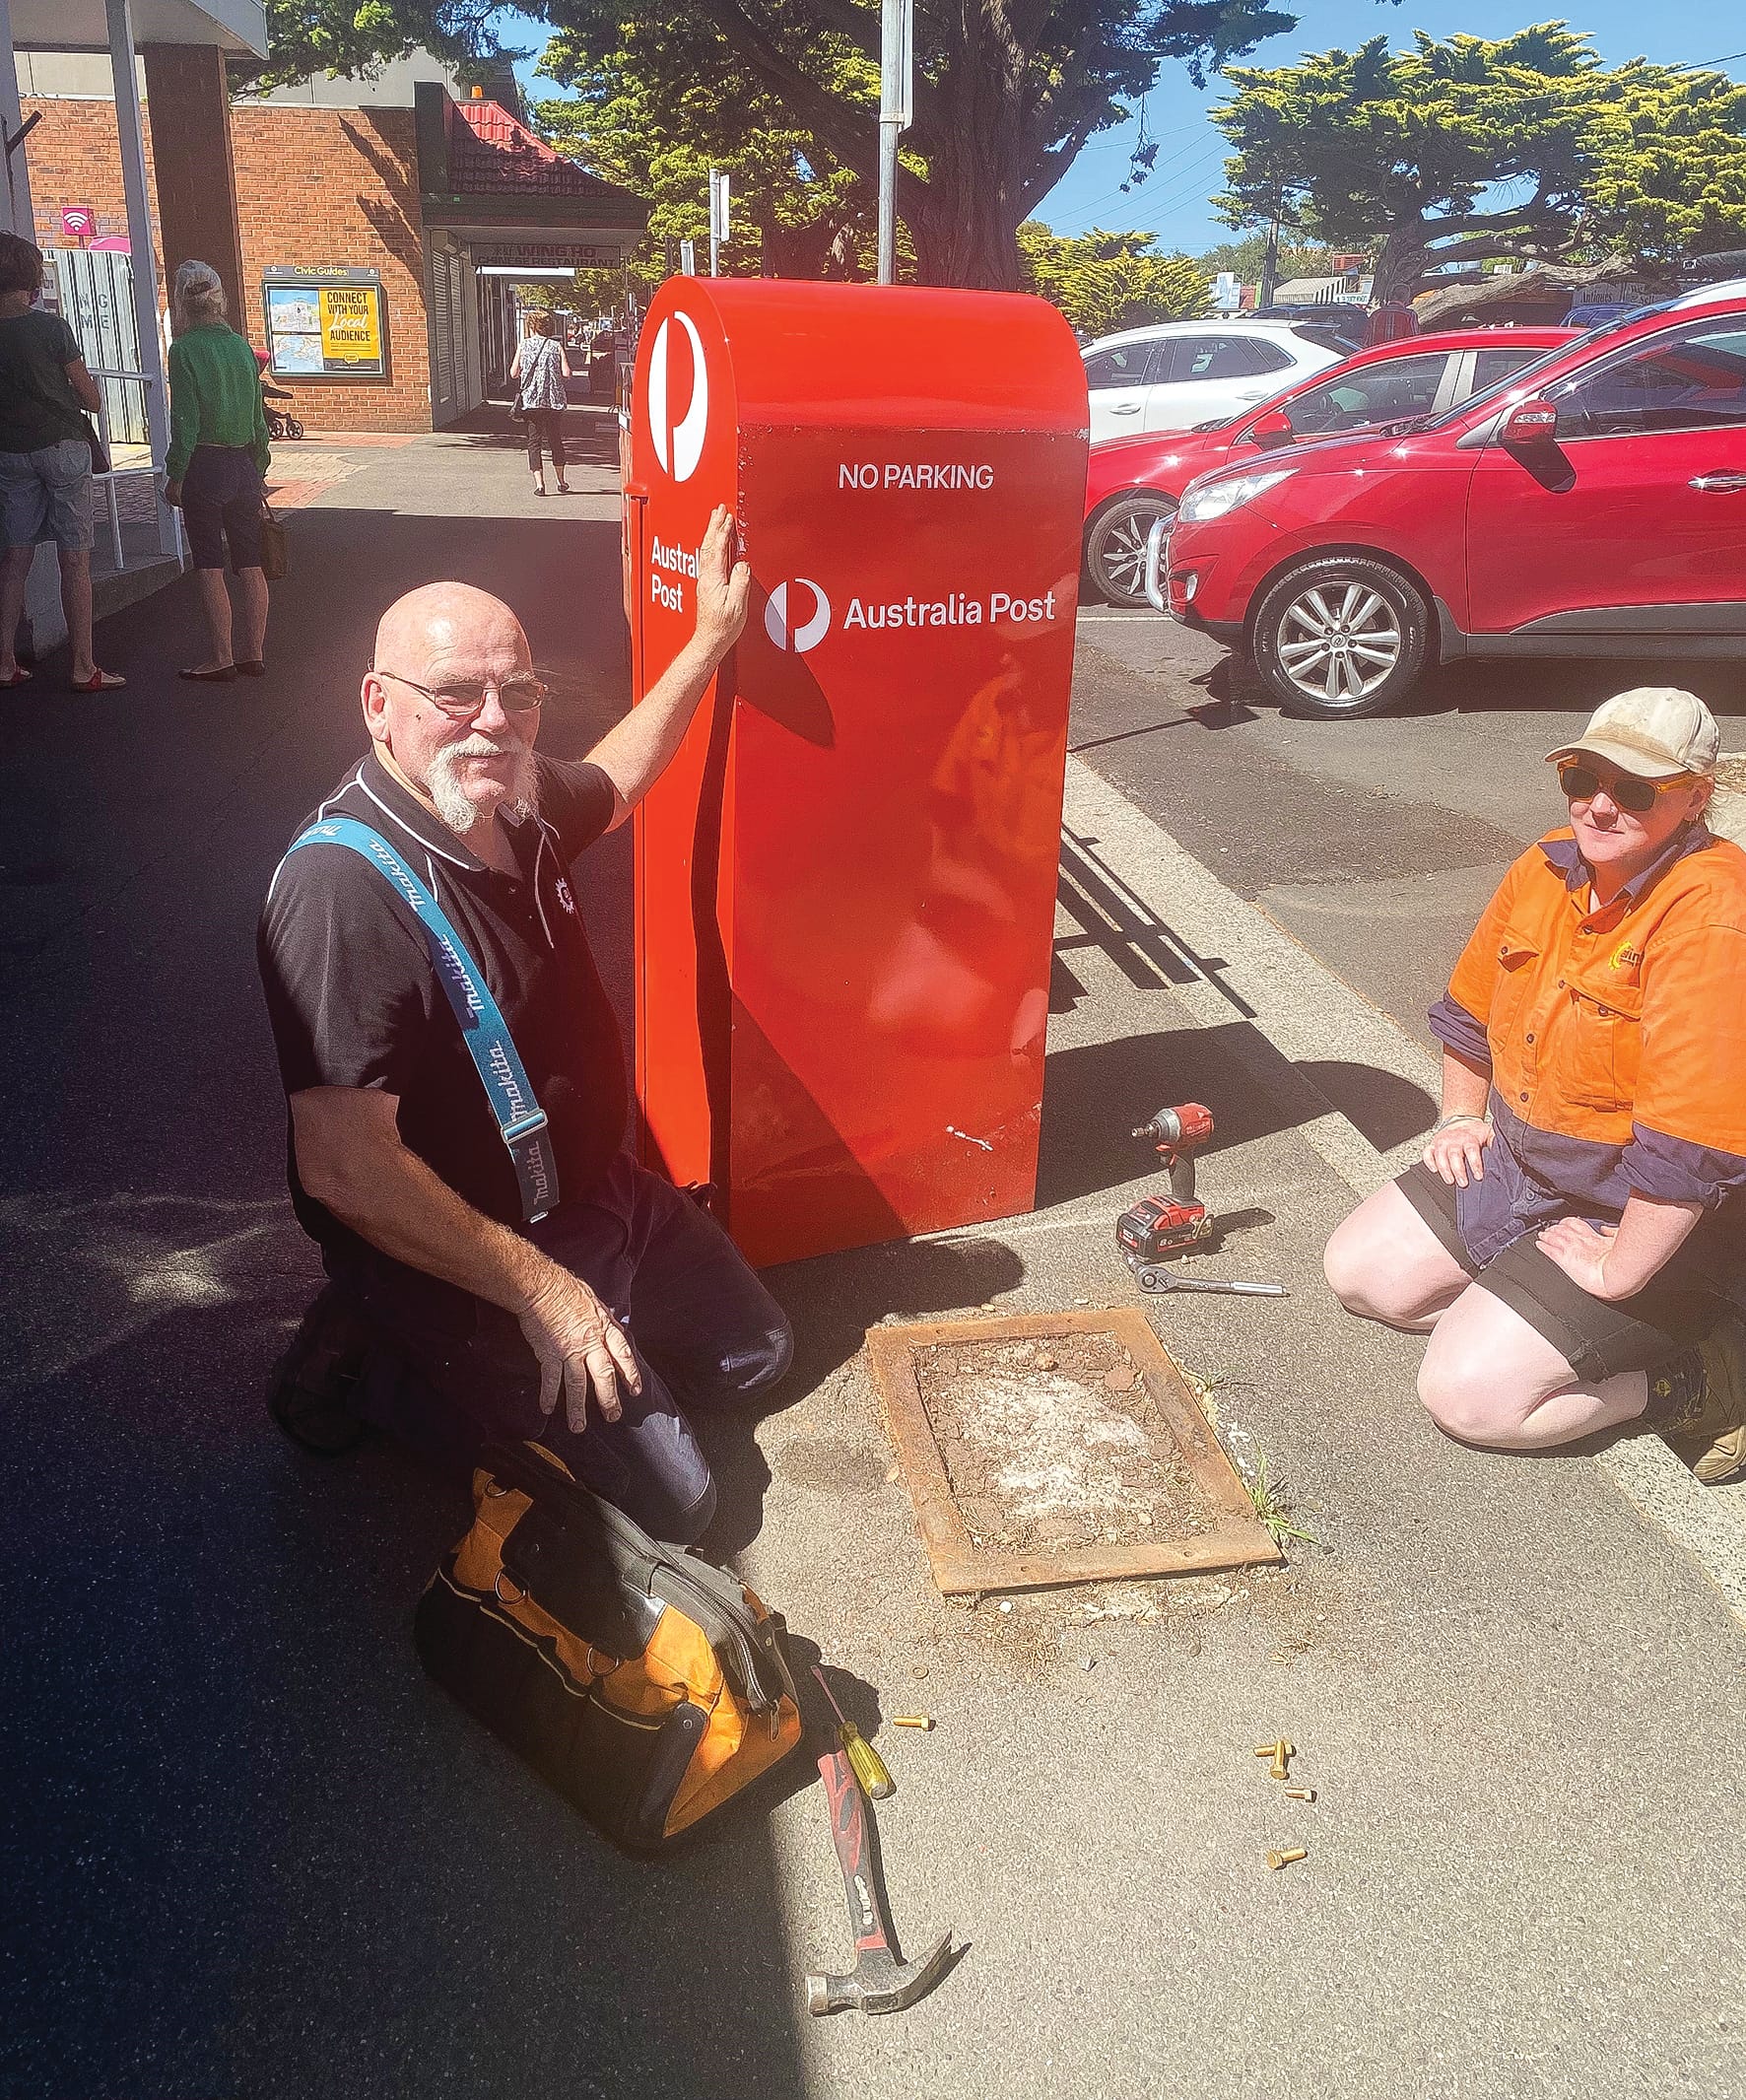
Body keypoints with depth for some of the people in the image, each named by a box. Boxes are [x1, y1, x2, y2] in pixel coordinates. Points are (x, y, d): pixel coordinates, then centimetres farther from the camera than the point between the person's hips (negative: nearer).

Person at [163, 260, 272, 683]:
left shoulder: (184, 349, -9)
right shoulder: (241, 345, 7)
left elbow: (185, 420, -12)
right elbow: (258, 415, 10)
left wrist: (174, 475, -6)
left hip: (204, 466, -5)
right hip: (243, 465, 5)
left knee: (210, 568, -1)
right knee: (250, 565, 8)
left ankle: (221, 659, 1)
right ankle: (254, 653, 13)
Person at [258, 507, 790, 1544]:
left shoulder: (515, 807, -5)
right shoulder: (345, 890, -31)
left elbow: (610, 782, 21)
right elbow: (343, 1168, -33)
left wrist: (713, 637, 18)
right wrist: (543, 1291, -25)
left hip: (597, 1187, 9)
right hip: (456, 1259, -8)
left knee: (754, 1350, 21)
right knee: (673, 1496, -6)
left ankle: (484, 1363, 23)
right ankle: (376, 1372, 6)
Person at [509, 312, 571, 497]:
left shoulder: (524, 345, 3)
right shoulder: (556, 346, 3)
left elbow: (513, 373, 1)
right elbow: (566, 373, -6)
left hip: (530, 400, -1)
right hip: (554, 399, 1)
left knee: (533, 442, 3)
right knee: (555, 441, 15)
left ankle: (539, 483, -10)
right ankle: (561, 482, 24)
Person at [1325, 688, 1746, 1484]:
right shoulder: (1549, 867, -2)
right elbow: (1471, 1006, 16)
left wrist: (1616, 1273, -25)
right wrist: (1461, 1118, 12)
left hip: (1646, 1222, -8)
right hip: (1515, 1165, 8)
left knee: (1468, 1395, -15)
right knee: (1359, 1270, 7)